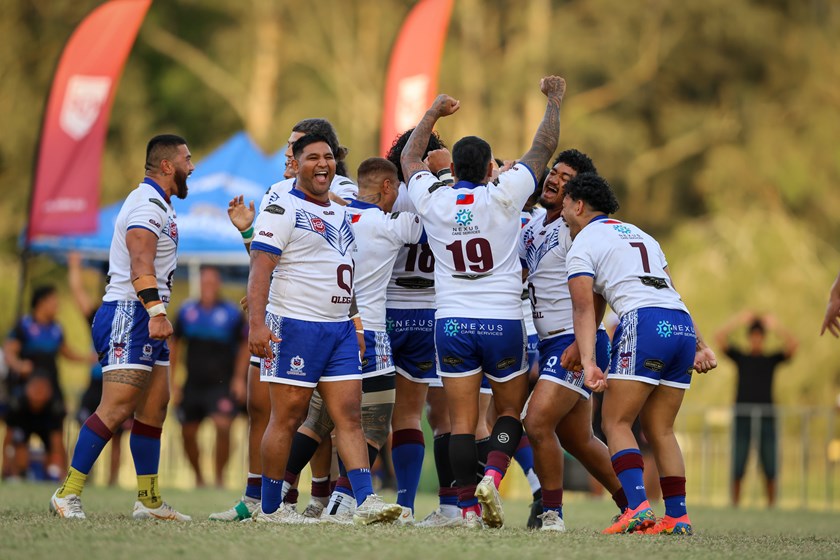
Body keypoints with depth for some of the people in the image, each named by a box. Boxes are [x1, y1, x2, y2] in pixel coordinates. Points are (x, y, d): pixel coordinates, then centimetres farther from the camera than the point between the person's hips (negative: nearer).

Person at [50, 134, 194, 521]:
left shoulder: (159, 205, 21)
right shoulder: (148, 203, -13)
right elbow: (140, 263, -26)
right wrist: (156, 312, -36)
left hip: (145, 320, 11)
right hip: (128, 315, -11)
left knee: (154, 408, 10)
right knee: (116, 408, -15)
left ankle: (149, 500, 14)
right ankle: (67, 495, -14)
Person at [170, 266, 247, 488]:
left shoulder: (232, 313, -4)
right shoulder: (187, 311, 4)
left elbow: (244, 345, 3)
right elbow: (176, 344, 14)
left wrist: (239, 378, -4)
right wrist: (171, 378, 10)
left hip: (222, 384, -4)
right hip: (193, 384, 4)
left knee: (223, 426, -22)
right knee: (187, 433, 6)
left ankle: (219, 477, -10)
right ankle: (198, 478, 26)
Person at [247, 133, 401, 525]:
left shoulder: (340, 214, 20)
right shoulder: (282, 209, -6)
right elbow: (260, 269, -14)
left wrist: (356, 323, 22)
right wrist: (256, 324, -24)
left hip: (340, 330, 7)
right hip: (294, 328, -7)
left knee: (349, 416, -3)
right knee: (287, 418, -4)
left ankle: (366, 501, -10)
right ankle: (269, 508, 5)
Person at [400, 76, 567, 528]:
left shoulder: (432, 199, 0)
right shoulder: (503, 196, -6)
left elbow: (410, 158, 21)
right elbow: (544, 148, 5)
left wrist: (433, 113, 35)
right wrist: (554, 100, 19)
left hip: (452, 322, 2)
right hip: (502, 320, -2)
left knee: (462, 420, 1)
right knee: (510, 411, 12)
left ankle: (468, 506, -4)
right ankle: (492, 477, -11)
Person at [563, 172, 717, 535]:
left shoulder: (582, 245, 8)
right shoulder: (639, 235, 31)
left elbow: (584, 309, -4)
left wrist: (588, 362, -13)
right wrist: (701, 346, 24)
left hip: (644, 323, -7)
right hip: (683, 325, 7)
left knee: (616, 423, -4)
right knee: (660, 430, 12)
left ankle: (637, 506, -21)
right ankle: (677, 516, 7)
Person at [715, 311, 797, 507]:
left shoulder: (772, 359, 13)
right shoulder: (740, 357, 12)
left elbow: (793, 345, 1)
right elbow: (720, 339, 2)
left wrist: (776, 326, -4)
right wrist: (737, 321, -3)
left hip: (766, 416, 0)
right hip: (743, 415, 0)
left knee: (769, 467, -3)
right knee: (738, 466, -5)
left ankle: (771, 502, 6)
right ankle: (735, 501, 2)